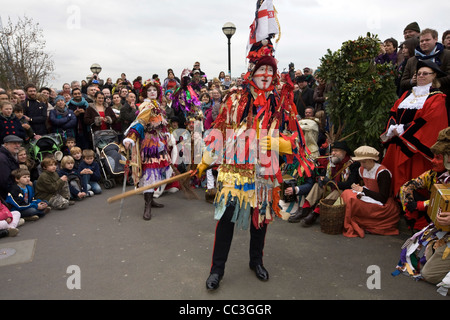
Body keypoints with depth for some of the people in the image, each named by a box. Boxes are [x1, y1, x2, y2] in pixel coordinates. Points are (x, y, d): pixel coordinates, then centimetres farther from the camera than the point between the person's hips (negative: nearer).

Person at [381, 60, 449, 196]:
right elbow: (393, 111, 13)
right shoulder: (407, 94, 18)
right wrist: (393, 128, -7)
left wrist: (403, 130, -14)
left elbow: (430, 120, -13)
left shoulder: (437, 98, -1)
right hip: (398, 143, 6)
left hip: (416, 146, -5)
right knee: (394, 177, 6)